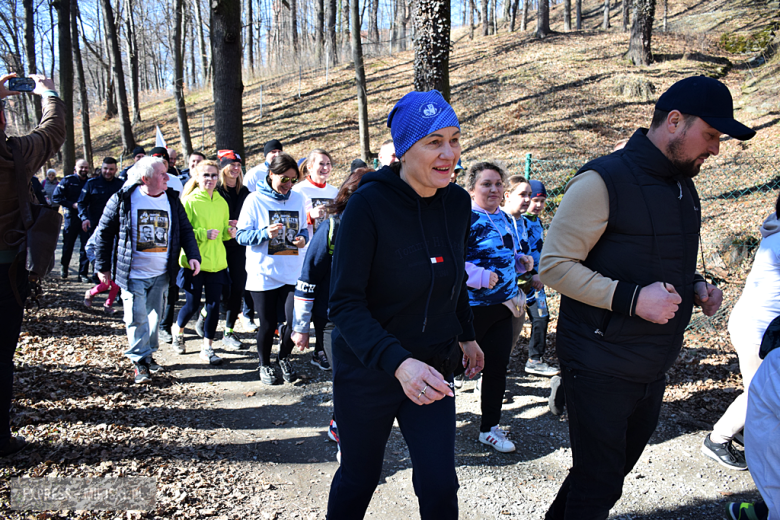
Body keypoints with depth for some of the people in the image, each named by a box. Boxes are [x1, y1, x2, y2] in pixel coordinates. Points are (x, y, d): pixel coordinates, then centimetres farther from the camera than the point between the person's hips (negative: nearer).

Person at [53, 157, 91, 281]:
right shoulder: (68, 180, 1)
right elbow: (56, 197, -2)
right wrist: (73, 205, -12)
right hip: (71, 216, 0)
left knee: (85, 246, -5)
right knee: (68, 245, 11)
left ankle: (83, 273, 2)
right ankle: (64, 267, 35)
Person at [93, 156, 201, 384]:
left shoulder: (172, 200, 2)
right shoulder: (123, 199, -7)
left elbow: (185, 229, 8)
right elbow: (104, 232, 0)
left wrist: (193, 255, -7)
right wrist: (102, 267, 1)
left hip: (161, 273, 4)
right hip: (133, 274, -3)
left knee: (154, 315, 13)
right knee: (137, 318, -2)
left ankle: (148, 353, 31)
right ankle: (140, 361, 12)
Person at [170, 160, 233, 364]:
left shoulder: (221, 202, 9)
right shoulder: (189, 201, -7)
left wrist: (229, 232, -4)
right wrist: (203, 234, -22)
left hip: (217, 261, 4)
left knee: (213, 305, 4)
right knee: (193, 304, 6)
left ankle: (207, 347, 17)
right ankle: (177, 329, 38)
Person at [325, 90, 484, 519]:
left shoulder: (458, 203, -3)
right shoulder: (369, 204, -20)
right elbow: (345, 303, -23)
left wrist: (466, 335, 21)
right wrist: (398, 362, -35)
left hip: (432, 368, 4)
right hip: (367, 369, -4)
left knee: (439, 485, 4)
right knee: (358, 479, 15)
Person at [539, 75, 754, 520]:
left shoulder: (684, 186, 11)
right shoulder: (603, 181, -16)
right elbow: (554, 265, -19)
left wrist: (695, 286, 3)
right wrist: (631, 298, -27)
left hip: (654, 371, 8)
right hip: (601, 370, -8)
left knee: (614, 471, 21)